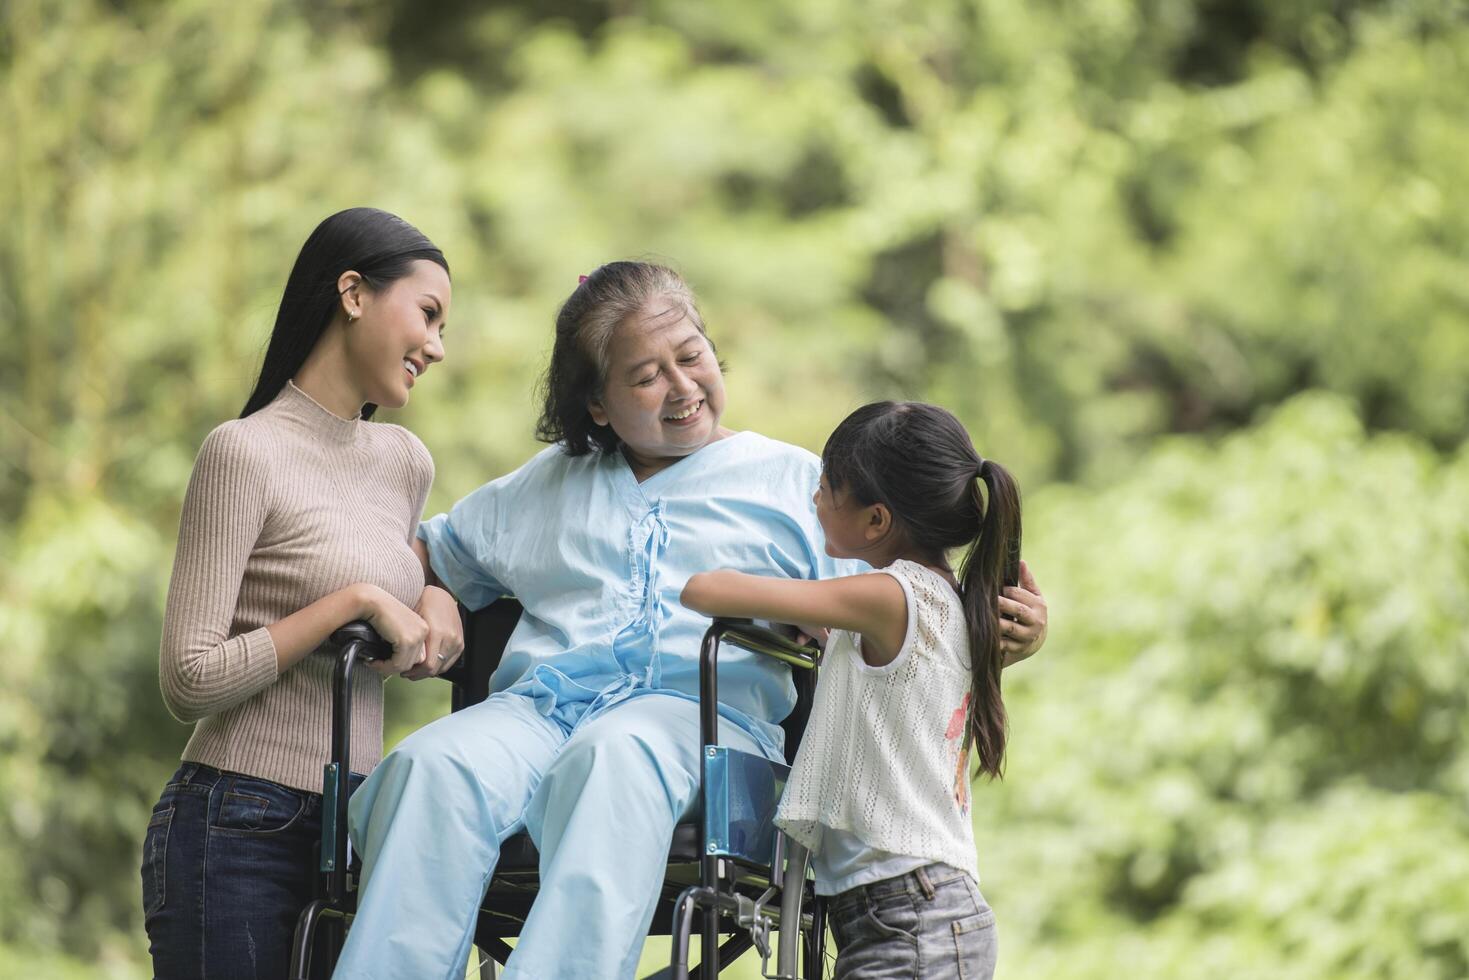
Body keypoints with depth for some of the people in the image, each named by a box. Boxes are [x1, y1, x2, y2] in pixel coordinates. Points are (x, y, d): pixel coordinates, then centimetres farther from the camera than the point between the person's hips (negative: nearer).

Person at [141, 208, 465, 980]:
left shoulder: (405, 462, 13)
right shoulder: (246, 454, -9)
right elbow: (189, 682, -15)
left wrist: (435, 600, 7)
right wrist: (355, 603, -16)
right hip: (237, 832, -7)